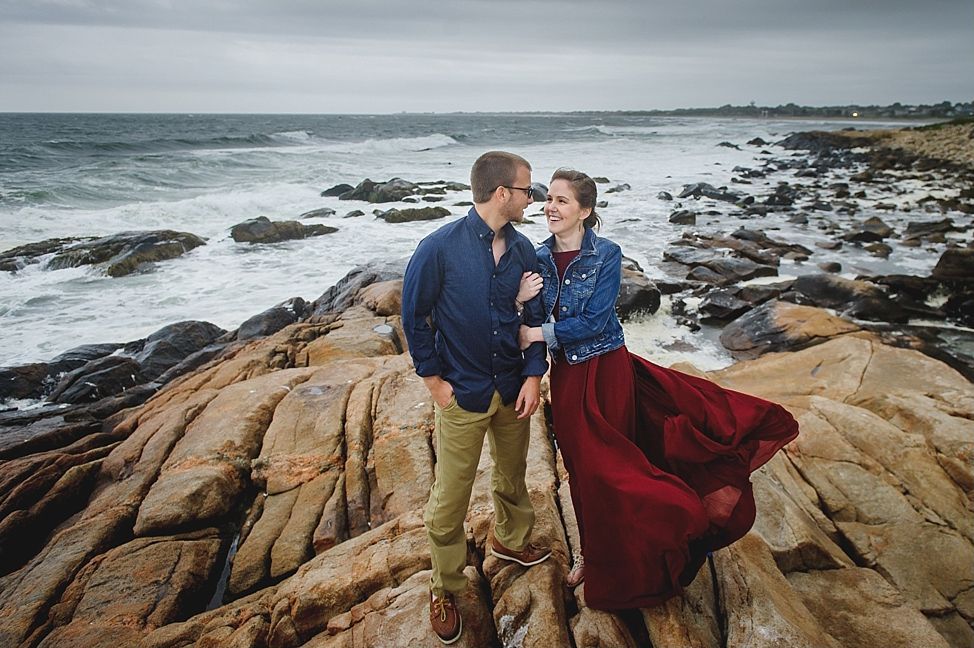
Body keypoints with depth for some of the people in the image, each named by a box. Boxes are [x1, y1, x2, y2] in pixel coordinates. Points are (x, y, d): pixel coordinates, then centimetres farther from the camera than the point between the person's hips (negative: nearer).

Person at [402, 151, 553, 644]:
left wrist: (534, 374, -6)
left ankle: (511, 540, 53)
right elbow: (414, 316, -9)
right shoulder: (440, 247, -16)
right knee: (450, 497, 6)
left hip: (513, 388, 5)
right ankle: (445, 590, 28)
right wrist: (434, 380, -9)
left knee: (512, 474, 24)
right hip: (462, 394, -4)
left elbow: (535, 316, 5)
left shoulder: (522, 249, -1)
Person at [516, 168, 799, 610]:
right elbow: (530, 327, -2)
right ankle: (591, 551, 41)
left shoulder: (606, 255, -14)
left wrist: (543, 333, -21)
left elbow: (594, 322, -20)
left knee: (609, 464, 9)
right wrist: (521, 302, -21)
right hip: (566, 376, 4)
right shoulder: (538, 259, -2)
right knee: (579, 465, 17)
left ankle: (613, 560, 35)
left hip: (606, 370, -4)